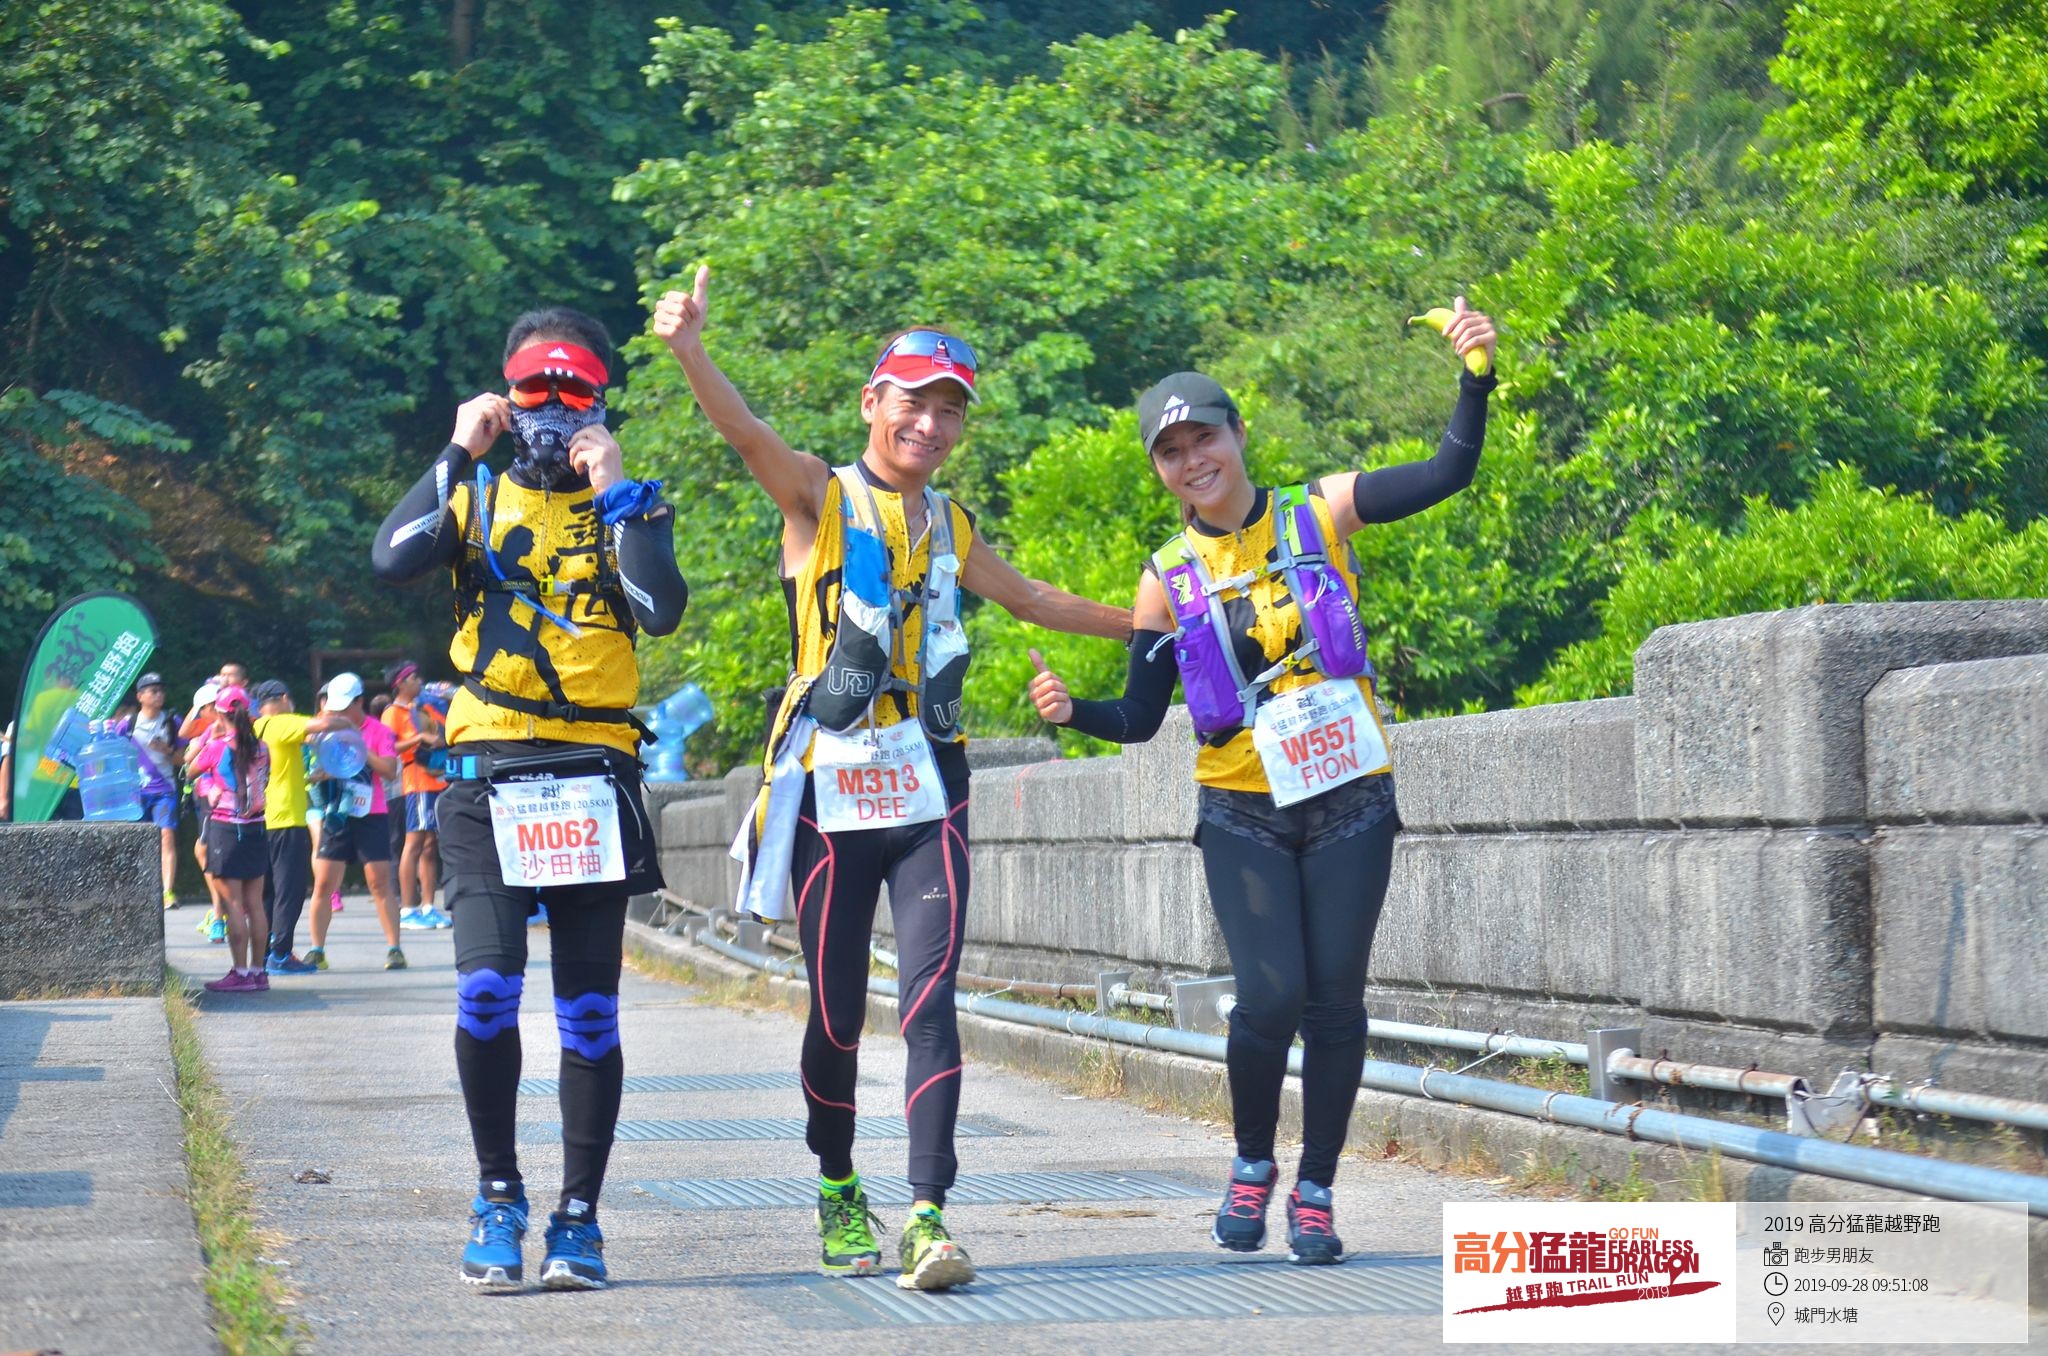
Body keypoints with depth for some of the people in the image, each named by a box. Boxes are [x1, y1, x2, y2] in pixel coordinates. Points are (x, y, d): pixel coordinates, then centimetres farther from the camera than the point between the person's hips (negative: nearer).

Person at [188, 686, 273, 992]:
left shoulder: (218, 748, -12)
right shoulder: (261, 749, 3)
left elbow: (192, 770, 4)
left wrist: (209, 738, 10)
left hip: (225, 828, -5)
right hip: (256, 827, 5)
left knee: (233, 904, -3)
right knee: (255, 904, 9)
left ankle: (240, 973, -5)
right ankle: (258, 972, 13)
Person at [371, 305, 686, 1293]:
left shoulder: (631, 503, 10)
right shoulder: (476, 494, 11)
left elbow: (662, 609, -11)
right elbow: (393, 560, -11)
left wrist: (614, 490, -10)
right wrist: (459, 455, -7)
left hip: (594, 776, 1)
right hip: (486, 775, 0)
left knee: (589, 1014, 2)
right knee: (486, 990, -16)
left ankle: (577, 1220, 11)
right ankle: (498, 1194, 1)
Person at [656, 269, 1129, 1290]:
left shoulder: (947, 526, 15)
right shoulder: (820, 498, -1)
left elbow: (1032, 600, 32)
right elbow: (750, 439, -21)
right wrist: (690, 355, -40)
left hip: (925, 793, 3)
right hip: (828, 789, -3)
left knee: (932, 996, -12)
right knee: (836, 1012, 3)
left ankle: (927, 1215, -17)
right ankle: (838, 1190, 25)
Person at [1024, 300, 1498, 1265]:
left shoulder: (1321, 514, 0)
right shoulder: (1169, 580, 2)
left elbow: (1449, 472, -4)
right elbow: (1141, 718, 3)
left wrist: (1476, 377, -18)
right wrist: (1073, 711, -16)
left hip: (1349, 803, 0)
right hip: (1243, 814, 0)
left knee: (1335, 1003, -2)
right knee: (1271, 995, -14)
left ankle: (1314, 1196, 11)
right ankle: (1252, 1167, 10)